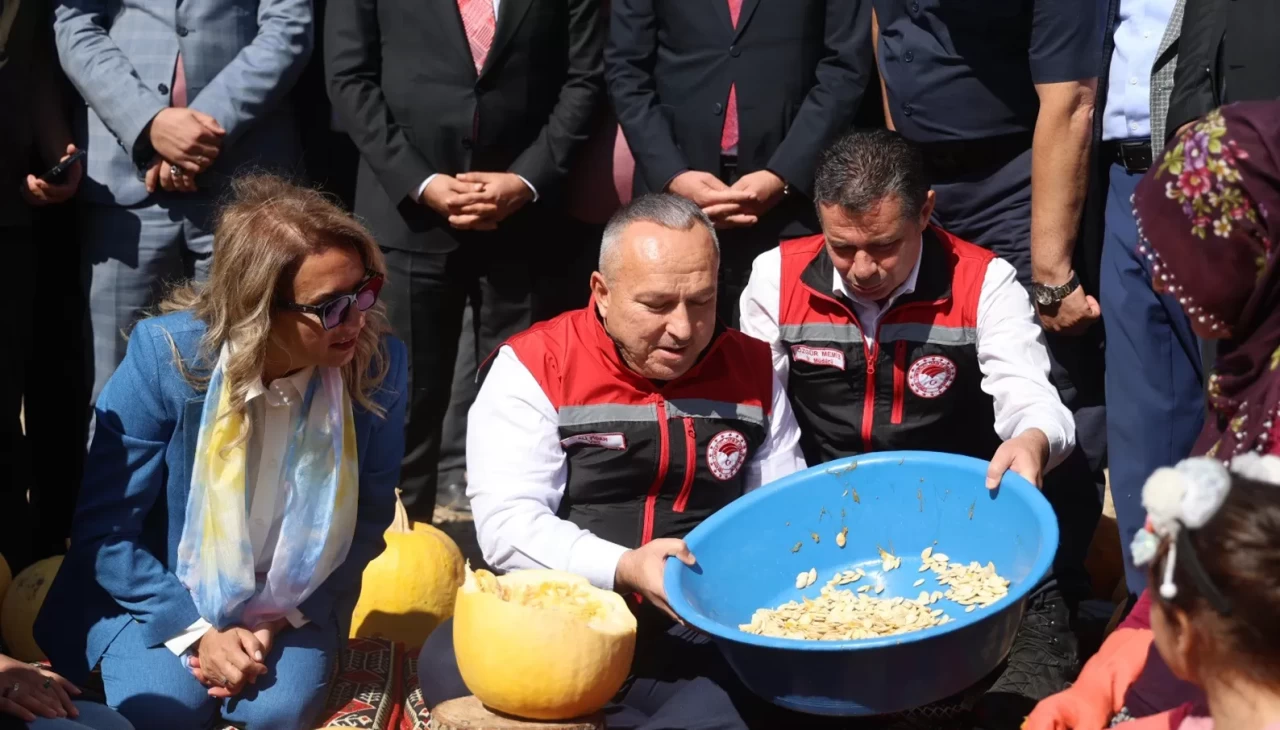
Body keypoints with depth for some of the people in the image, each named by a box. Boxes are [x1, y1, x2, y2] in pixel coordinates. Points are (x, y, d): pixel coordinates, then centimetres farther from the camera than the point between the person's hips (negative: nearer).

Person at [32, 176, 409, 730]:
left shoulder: (378, 365, -18)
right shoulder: (166, 356, -22)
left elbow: (367, 520, -3)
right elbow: (104, 526, -14)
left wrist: (280, 621, -13)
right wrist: (195, 634, -21)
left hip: (288, 602, 1)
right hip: (157, 592, -1)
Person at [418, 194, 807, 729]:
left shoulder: (751, 371, 9)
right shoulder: (535, 368, -2)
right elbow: (507, 525, -11)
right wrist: (624, 570, -27)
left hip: (706, 632, 2)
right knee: (451, 661, -35)